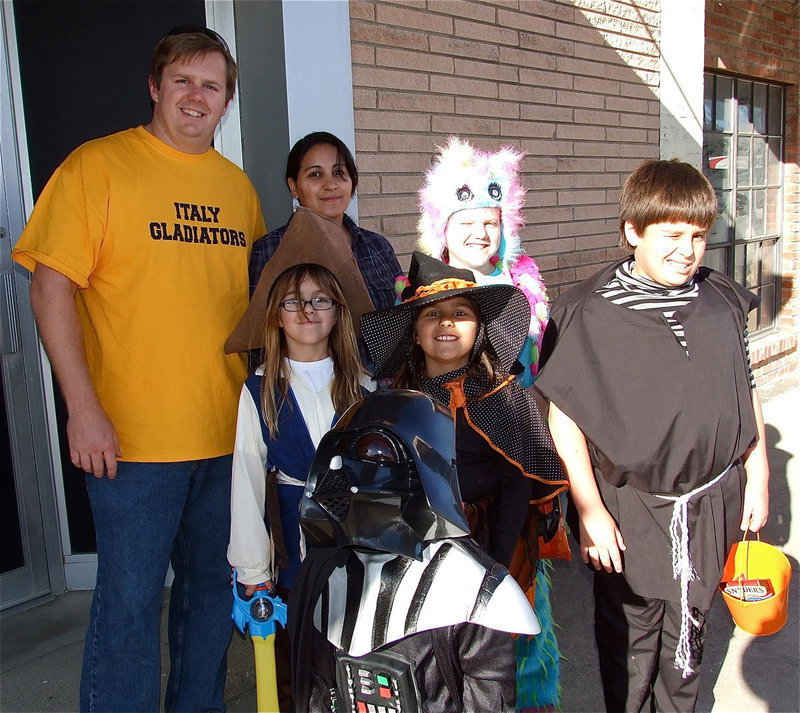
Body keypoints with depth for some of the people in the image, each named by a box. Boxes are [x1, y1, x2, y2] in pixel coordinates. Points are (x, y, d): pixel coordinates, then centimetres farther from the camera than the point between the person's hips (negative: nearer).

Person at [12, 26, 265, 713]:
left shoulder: (238, 186, 11)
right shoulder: (98, 165, -5)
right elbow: (51, 286, -9)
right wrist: (83, 408, -16)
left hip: (229, 432, 6)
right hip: (133, 435, -5)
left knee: (212, 586, 17)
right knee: (130, 599, 2)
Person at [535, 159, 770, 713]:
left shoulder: (724, 302, -1)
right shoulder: (587, 313, -13)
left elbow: (746, 393, 10)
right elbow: (563, 417, -11)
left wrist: (757, 480, 11)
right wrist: (590, 512, -11)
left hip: (712, 502, 4)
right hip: (630, 510, -3)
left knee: (690, 627, 20)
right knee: (630, 634, 13)